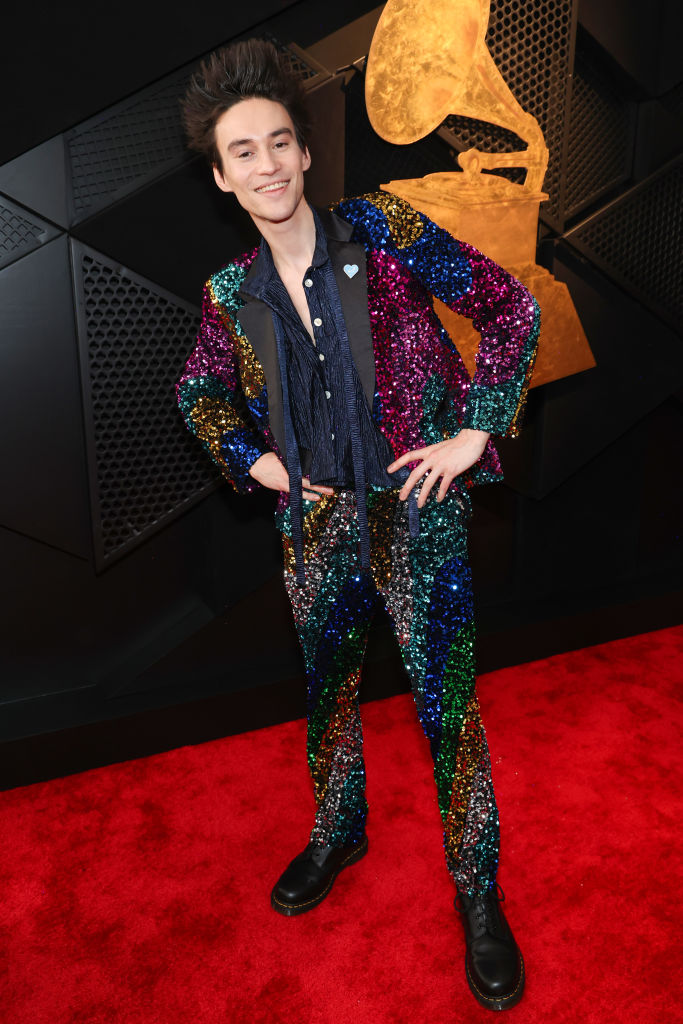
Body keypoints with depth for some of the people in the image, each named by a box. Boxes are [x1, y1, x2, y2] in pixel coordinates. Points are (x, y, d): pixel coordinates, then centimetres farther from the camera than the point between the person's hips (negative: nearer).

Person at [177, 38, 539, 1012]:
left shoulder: (379, 229, -8)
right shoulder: (232, 292, 2)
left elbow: (510, 308, -6)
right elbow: (200, 395, 18)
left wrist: (474, 432, -9)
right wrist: (255, 462, 4)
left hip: (416, 512, -3)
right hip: (315, 525, 4)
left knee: (447, 705, 3)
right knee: (325, 692, 18)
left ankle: (478, 892, 26)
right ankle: (337, 836, 45)